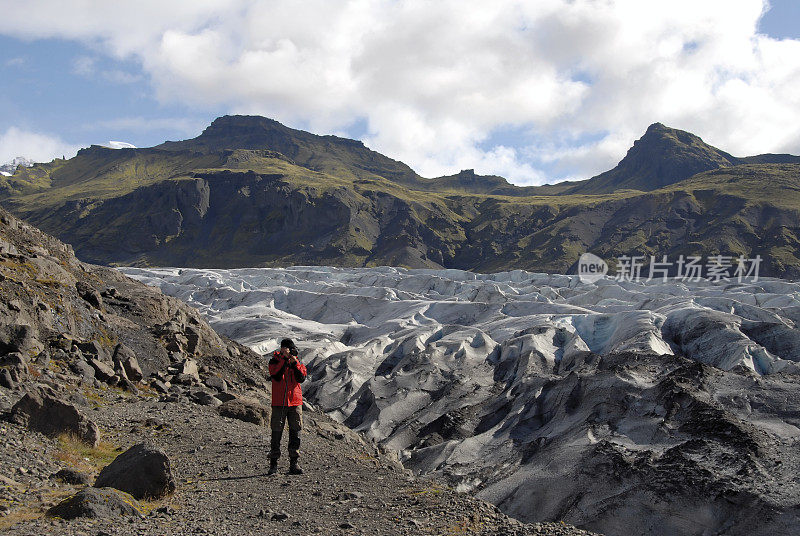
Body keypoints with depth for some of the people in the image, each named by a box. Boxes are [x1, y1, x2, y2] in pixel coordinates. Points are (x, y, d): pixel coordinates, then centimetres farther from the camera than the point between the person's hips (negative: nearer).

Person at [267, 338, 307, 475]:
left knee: (295, 433, 1)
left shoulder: (297, 362, 9)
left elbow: (302, 378, -6)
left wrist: (294, 362, -15)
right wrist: (285, 359, -17)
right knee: (276, 433, 0)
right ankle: (273, 464, 9)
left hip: (295, 402, 2)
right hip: (279, 403, -2)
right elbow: (276, 376, -16)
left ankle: (294, 464, 7)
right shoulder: (274, 361, 2)